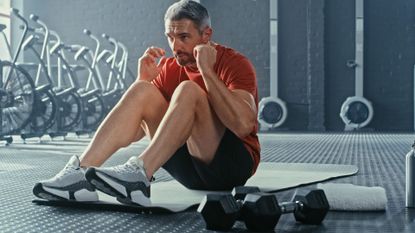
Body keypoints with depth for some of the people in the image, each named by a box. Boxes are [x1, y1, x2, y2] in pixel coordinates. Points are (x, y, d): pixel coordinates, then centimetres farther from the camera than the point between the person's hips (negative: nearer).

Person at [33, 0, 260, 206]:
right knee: (142, 91, -13)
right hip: (191, 164, 5)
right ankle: (80, 172, -27)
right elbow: (132, 134, 5)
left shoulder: (234, 63, -9)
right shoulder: (169, 69, 7)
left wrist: (207, 70, -25)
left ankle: (138, 176, -41)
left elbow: (243, 125, -28)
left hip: (234, 163, -5)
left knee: (187, 91, -27)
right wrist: (144, 78, -6)